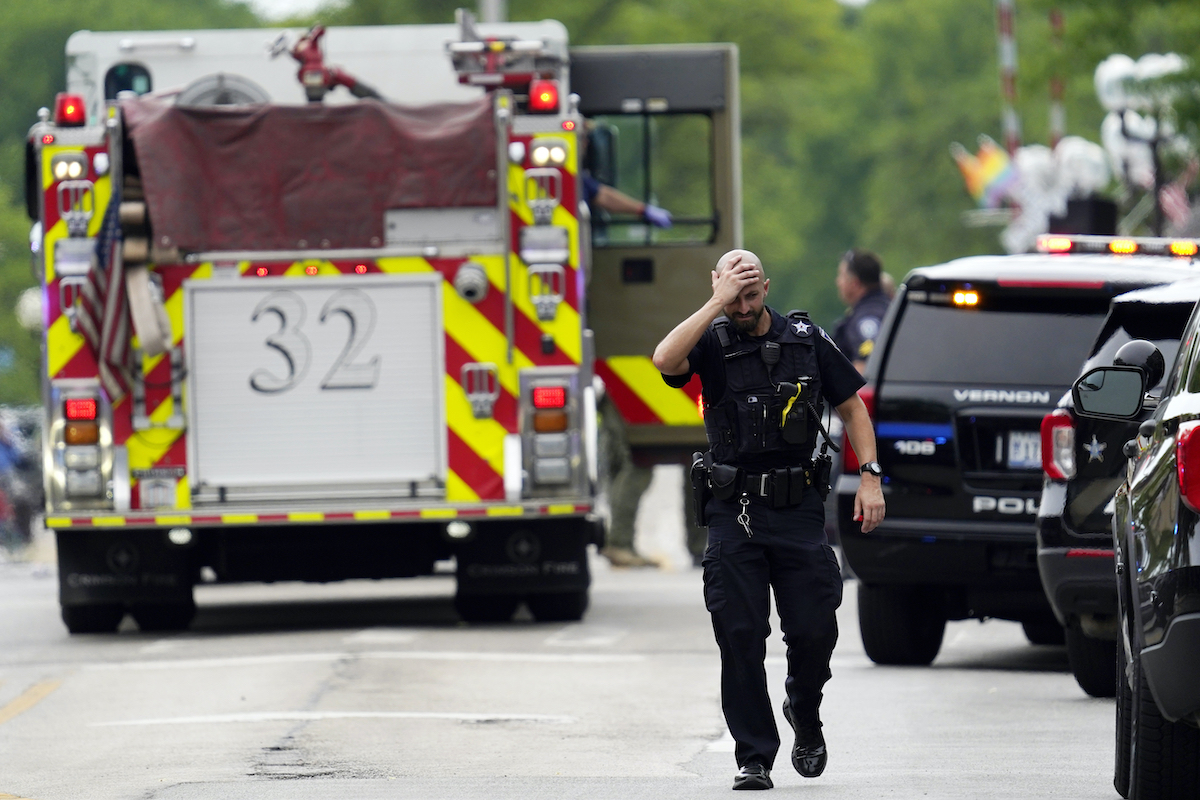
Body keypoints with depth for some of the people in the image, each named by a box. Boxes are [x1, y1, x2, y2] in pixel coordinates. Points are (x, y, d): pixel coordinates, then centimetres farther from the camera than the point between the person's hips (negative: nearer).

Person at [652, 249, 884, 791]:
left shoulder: (806, 340, 4)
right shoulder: (712, 343, -1)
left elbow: (851, 406, 12)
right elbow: (665, 360, -23)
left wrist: (870, 476, 2)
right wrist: (719, 303, -21)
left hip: (797, 507, 1)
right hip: (734, 512, -1)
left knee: (815, 629, -2)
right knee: (740, 636, -4)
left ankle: (805, 714, 29)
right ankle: (754, 757, 3)